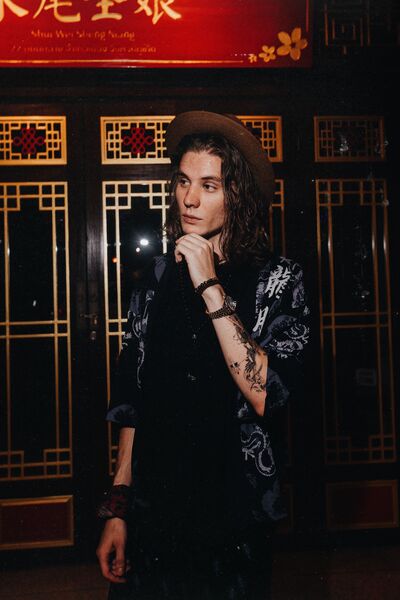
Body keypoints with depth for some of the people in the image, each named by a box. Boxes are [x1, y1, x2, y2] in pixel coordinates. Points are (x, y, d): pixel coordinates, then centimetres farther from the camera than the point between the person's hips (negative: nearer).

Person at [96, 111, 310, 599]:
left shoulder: (277, 279, -9)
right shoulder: (157, 278, 1)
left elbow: (266, 396, -23)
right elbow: (131, 401, 5)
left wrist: (211, 289, -25)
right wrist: (117, 507, 3)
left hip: (235, 520, -2)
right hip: (151, 517, 3)